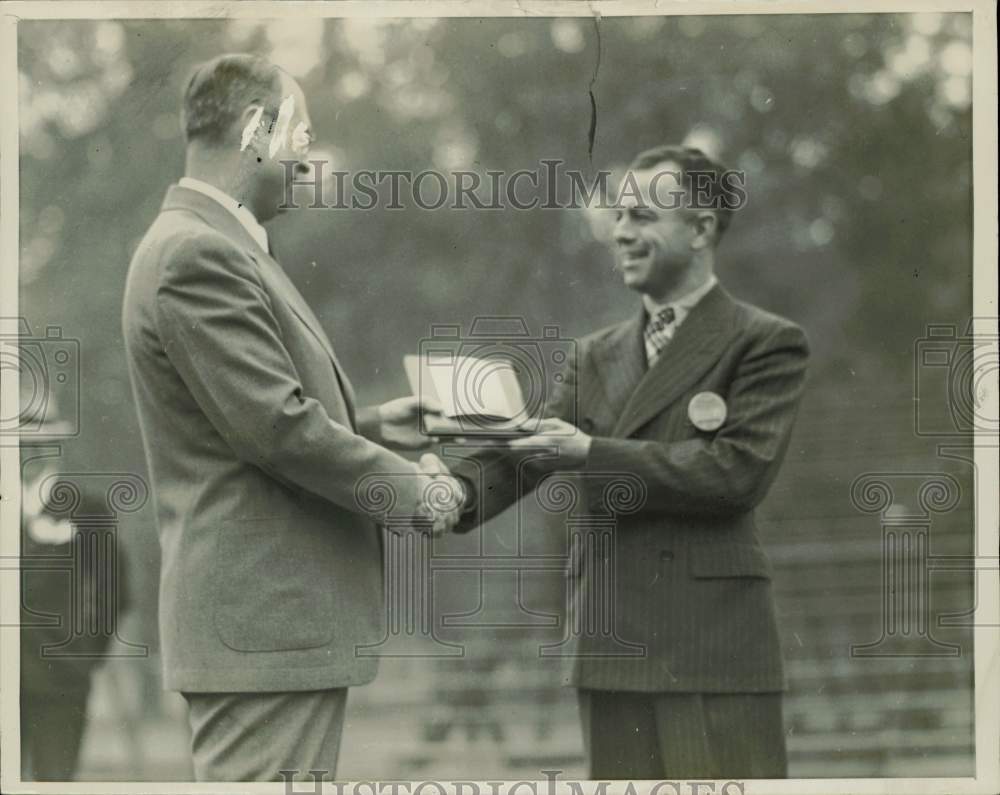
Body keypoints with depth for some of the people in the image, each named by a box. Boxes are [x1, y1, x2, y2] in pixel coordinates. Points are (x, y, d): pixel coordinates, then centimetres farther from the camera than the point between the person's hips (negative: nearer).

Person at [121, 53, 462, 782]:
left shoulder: (216, 246, 16)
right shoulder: (196, 255, -16)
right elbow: (276, 427, -20)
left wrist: (371, 423, 11)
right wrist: (410, 488, -9)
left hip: (285, 610, 11)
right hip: (261, 618, -11)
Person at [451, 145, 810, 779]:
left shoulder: (766, 344, 0)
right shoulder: (599, 357, 19)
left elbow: (738, 470, -13)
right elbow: (524, 452, 9)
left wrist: (592, 455, -16)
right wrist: (455, 492, -13)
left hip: (714, 649, -6)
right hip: (612, 648, 6)